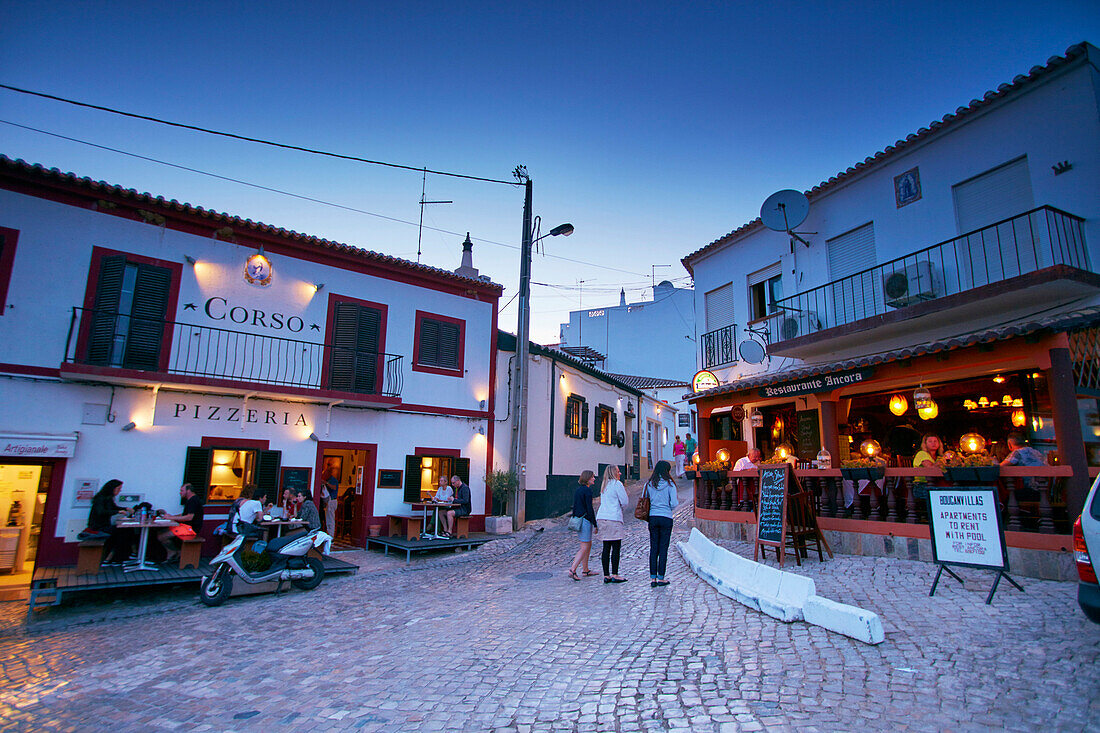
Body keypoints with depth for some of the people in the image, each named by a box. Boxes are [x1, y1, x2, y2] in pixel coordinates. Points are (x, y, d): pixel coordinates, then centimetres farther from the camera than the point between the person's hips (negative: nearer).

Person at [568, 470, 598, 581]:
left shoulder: (577, 489, 13)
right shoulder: (587, 490, -14)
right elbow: (589, 508, -17)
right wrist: (595, 525, -13)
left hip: (578, 520, 9)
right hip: (585, 520, -9)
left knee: (589, 544, 18)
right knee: (584, 547, -5)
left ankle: (586, 570, 24)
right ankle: (572, 570, -10)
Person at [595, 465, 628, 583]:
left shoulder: (604, 485, 19)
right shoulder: (617, 483, -5)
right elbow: (624, 501, -6)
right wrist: (621, 509, 13)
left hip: (602, 517, 8)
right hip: (613, 518, -8)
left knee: (606, 547, 8)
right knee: (616, 547, -3)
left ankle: (606, 575, 9)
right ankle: (614, 575, -3)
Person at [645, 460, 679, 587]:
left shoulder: (648, 484, 3)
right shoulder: (670, 484, -5)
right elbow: (674, 503, -9)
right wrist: (678, 502, 13)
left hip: (652, 518, 3)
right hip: (666, 518, -3)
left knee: (653, 548, 7)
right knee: (663, 548, 4)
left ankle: (652, 578, 6)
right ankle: (661, 578, 6)